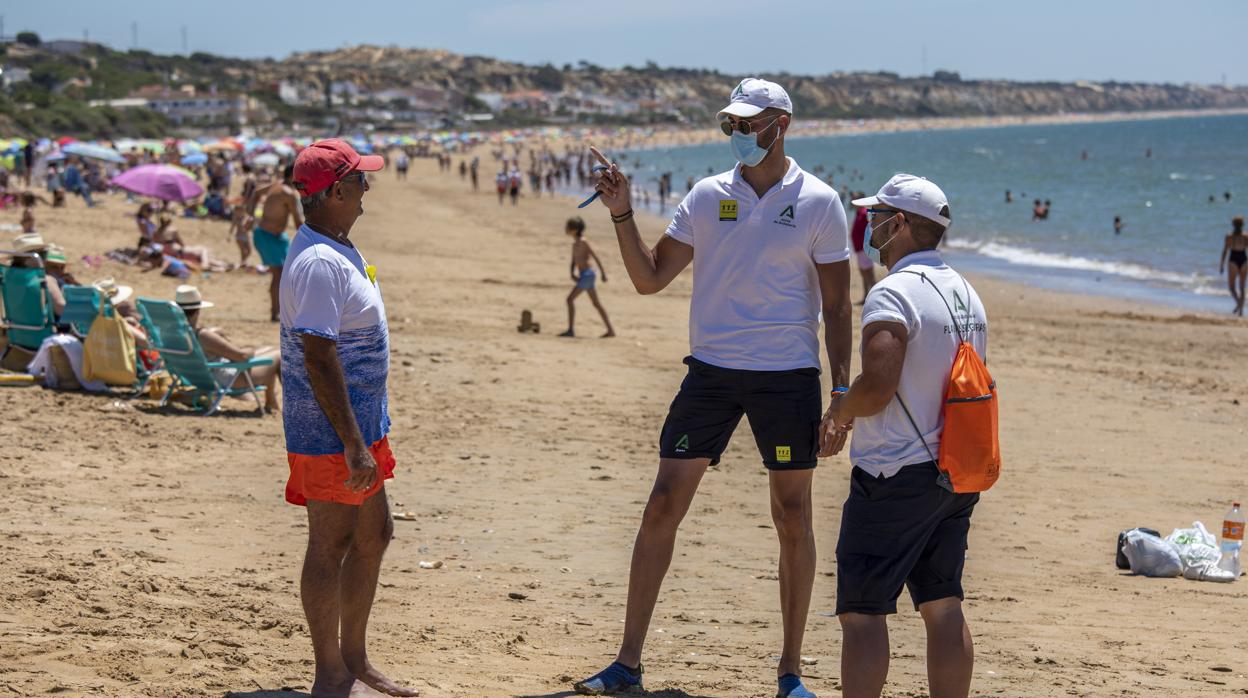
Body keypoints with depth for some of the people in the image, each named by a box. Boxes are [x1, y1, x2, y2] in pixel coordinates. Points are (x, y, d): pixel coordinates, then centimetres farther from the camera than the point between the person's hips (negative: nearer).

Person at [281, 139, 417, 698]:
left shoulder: (340, 251, 12)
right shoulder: (319, 263, -21)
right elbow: (319, 357, -25)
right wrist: (352, 443, -25)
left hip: (361, 425, 11)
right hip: (331, 432, -11)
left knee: (373, 535, 17)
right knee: (331, 545, -1)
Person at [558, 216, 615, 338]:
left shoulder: (582, 242, -13)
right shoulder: (575, 244, 14)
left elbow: (596, 257, -13)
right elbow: (574, 261, 18)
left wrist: (603, 273, -13)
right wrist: (572, 274, 0)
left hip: (587, 274, -10)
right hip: (584, 275, 10)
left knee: (570, 299, -11)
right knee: (596, 303, 12)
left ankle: (570, 330, -10)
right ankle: (610, 330, 15)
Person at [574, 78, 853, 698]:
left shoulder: (817, 202, -2)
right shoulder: (706, 196, 6)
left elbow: (837, 305, 0)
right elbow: (650, 278, 7)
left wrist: (840, 393, -5)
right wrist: (621, 214, -6)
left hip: (788, 375, -3)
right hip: (710, 369, 3)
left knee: (793, 519, 3)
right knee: (662, 506, -1)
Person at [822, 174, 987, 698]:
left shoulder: (893, 293, -15)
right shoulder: (966, 293, 15)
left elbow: (878, 384, -25)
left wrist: (839, 410, -4)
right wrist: (858, 413, 21)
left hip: (896, 477, -9)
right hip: (955, 475, 9)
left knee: (862, 611, -5)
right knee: (943, 607, 12)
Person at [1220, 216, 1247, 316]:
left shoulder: (1229, 237, -7)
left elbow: (1225, 252, -6)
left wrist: (1221, 265, 2)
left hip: (1233, 261, -2)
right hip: (1243, 260, 2)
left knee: (1231, 286, 8)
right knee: (1241, 287, 12)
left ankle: (1238, 303, -19)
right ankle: (1241, 309, 9)